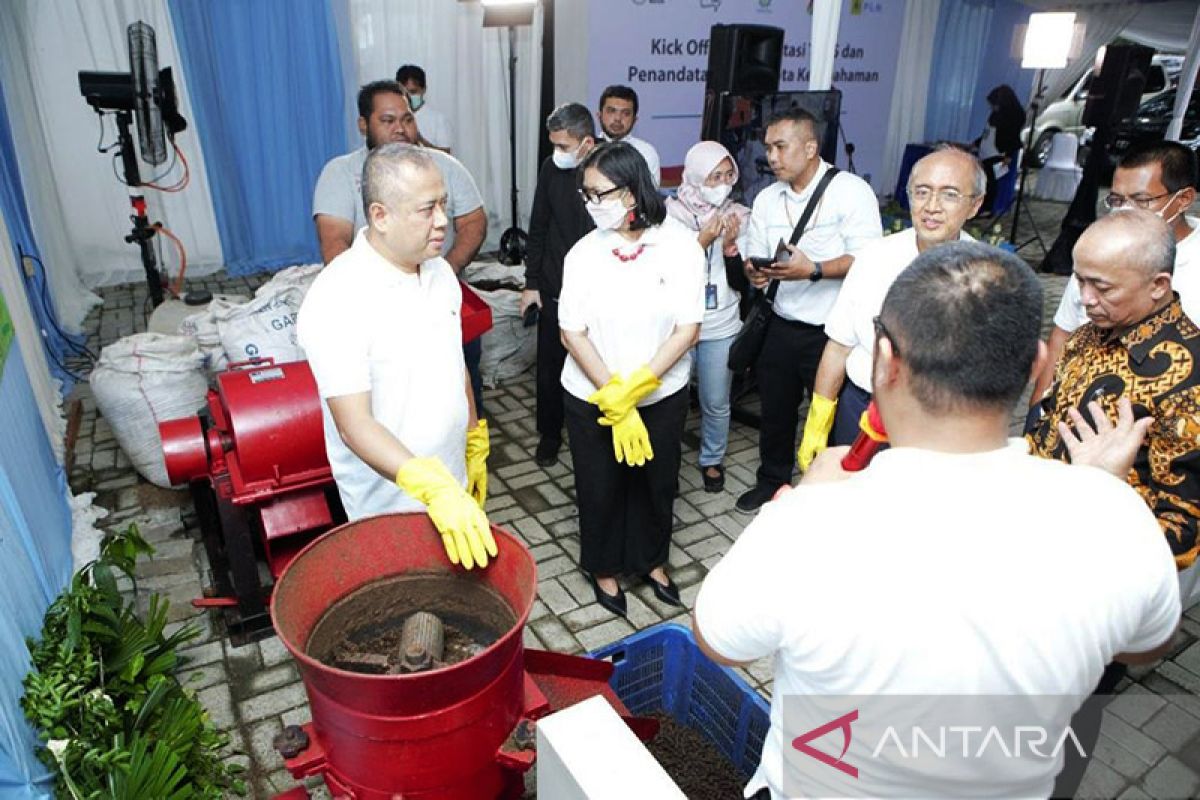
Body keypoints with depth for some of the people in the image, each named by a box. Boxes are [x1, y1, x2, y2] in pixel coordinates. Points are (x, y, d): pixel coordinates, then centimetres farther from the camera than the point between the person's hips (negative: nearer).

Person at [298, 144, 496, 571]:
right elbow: (354, 424, -28)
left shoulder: (440, 271, 0)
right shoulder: (337, 300, -24)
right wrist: (431, 486, -39)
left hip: (452, 487, 7)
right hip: (389, 507, -6)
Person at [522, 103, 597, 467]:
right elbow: (538, 228, 6)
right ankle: (549, 434, 31)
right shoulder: (551, 168, -2)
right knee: (549, 367, 11)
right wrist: (532, 283, 5)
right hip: (553, 290, 3)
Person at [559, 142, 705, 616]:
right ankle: (604, 567, 38)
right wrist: (614, 397, -17)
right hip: (592, 396, 0)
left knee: (657, 483, 16)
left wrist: (634, 389, -20)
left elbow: (688, 329, -12)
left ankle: (651, 560, 42)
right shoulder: (584, 253, -8)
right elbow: (572, 332, -9)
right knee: (600, 487, 13)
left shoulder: (681, 248, -10)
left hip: (662, 395, 0)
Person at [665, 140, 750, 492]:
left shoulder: (738, 216, -3)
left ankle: (712, 459, 36)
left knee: (716, 403, 13)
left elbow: (741, 282, -2)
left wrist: (730, 246, -19)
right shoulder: (672, 212, -8)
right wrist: (702, 241, -21)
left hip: (721, 328, 2)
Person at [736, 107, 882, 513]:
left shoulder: (851, 191, -11)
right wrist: (754, 272, -17)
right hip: (783, 326, 5)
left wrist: (813, 270, -30)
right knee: (775, 411, 18)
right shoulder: (767, 199, 6)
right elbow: (755, 259, 6)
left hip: (833, 331, -5)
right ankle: (771, 481, 40)